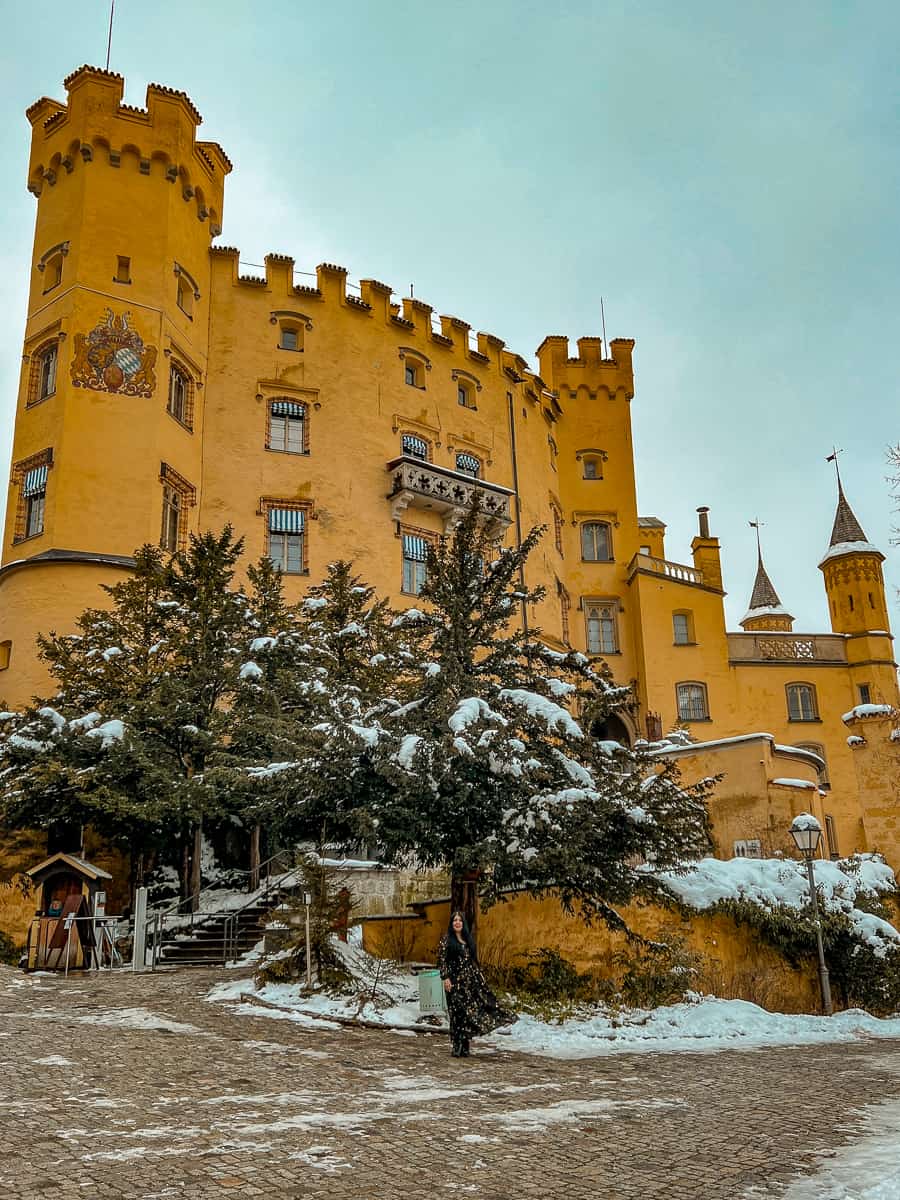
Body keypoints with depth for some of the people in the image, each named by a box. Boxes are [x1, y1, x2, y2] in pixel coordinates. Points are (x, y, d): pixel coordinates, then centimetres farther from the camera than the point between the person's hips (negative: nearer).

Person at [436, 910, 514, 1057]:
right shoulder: (446, 940, -3)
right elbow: (441, 960, -8)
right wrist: (445, 978, -16)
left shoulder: (468, 940, 13)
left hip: (470, 980, 5)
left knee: (469, 1011, 1)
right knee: (458, 1012, -3)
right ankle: (458, 1048, 6)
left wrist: (480, 976, 13)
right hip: (455, 981, -5)